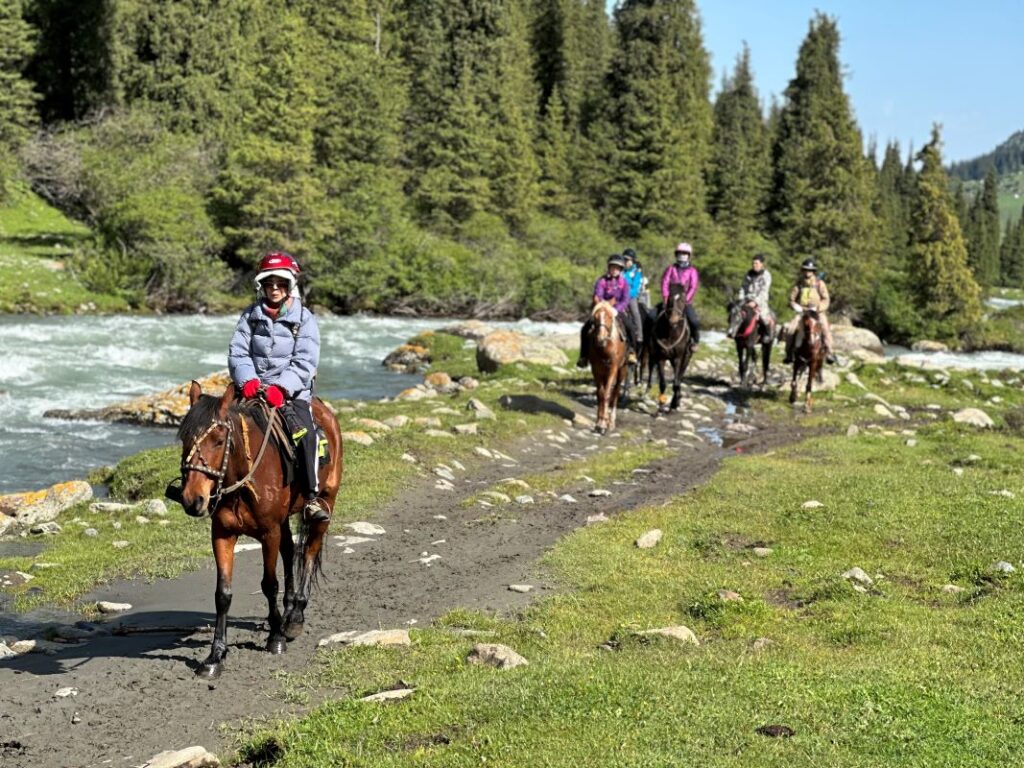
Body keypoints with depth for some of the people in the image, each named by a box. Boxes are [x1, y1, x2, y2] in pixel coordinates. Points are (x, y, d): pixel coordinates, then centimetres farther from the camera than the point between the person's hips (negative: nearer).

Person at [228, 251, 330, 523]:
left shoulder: (304, 319, 2)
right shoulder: (250, 316, 10)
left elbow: (305, 362, -8)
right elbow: (237, 352, 3)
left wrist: (281, 388, -23)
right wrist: (247, 380, -17)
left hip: (291, 391, -3)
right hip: (253, 388, 3)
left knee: (304, 432, -28)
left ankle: (312, 496, -19)